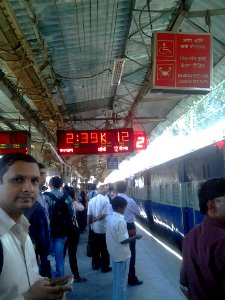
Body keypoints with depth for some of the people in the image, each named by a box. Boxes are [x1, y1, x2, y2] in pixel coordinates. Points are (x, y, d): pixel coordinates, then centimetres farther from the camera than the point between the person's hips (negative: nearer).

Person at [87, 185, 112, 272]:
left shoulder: (92, 200, -2)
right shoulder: (106, 200, -15)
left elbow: (89, 215, -1)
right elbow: (105, 214, -21)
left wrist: (90, 222, 10)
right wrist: (96, 219, -9)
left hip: (94, 227, 5)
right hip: (104, 227, -5)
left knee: (95, 247, 17)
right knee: (104, 248, 7)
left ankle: (96, 264, 28)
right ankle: (105, 267, 16)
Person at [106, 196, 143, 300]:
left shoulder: (110, 218, 2)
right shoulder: (120, 220, -24)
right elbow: (123, 240, -24)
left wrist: (127, 233, 14)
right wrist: (135, 237, -12)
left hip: (114, 253, 9)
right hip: (122, 255, -8)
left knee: (116, 279, 20)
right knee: (122, 280, 6)